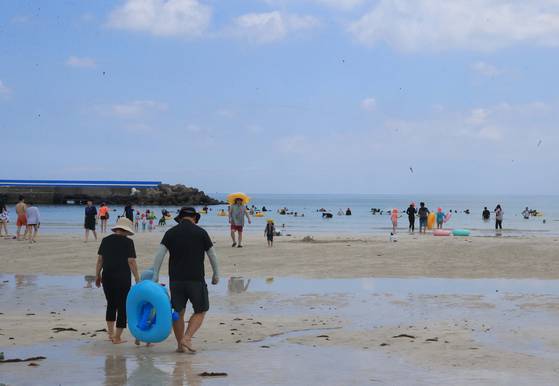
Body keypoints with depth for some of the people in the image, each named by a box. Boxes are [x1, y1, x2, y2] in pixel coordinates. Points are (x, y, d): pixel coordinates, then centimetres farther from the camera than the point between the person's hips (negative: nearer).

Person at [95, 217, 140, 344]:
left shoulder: (106, 240, 5)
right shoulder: (128, 242, -8)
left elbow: (99, 259, 6)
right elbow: (131, 262, -11)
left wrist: (97, 275, 14)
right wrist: (137, 279, -6)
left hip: (107, 277, 5)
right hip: (122, 278, -4)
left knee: (111, 304, 21)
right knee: (122, 306, 5)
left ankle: (110, 333, 22)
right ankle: (117, 338, 5)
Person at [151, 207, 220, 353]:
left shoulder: (171, 233, 3)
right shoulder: (201, 233, -1)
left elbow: (160, 254, -6)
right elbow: (212, 255, 4)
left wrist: (155, 276, -4)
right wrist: (216, 274, 17)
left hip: (176, 280, 3)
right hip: (196, 280, -3)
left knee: (178, 312, 14)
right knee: (200, 312, 10)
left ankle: (180, 345, 17)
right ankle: (186, 338, -8)